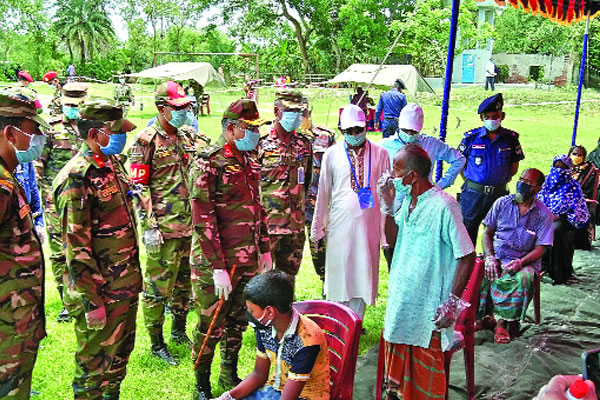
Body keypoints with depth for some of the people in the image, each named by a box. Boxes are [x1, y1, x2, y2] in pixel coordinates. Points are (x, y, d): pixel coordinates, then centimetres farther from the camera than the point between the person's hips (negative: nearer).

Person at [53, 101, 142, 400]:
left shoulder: (113, 163, 6)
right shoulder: (77, 179, -21)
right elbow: (76, 248, -22)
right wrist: (91, 302, -19)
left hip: (126, 285, 8)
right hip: (100, 292, -8)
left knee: (121, 351, 23)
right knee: (96, 363, 9)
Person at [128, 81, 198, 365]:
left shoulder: (185, 138, 13)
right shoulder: (146, 141, -9)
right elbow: (139, 187, -13)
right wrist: (149, 227, -17)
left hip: (189, 224, 7)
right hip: (163, 229, -7)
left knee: (184, 280, 18)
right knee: (158, 285, 2)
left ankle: (179, 330, 35)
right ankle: (156, 342, 17)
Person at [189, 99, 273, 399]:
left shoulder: (248, 161, 9)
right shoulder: (208, 162, -15)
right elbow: (203, 219, -18)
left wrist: (264, 250, 15)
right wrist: (218, 268, -20)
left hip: (248, 261, 7)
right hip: (215, 263, -7)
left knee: (237, 321, 20)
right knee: (210, 325, 8)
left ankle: (230, 375, 39)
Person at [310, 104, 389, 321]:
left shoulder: (379, 153, 3)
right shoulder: (332, 154, 3)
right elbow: (323, 193, 6)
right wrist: (317, 228, 7)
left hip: (368, 226, 0)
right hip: (340, 224, 0)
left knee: (362, 273, 6)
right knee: (338, 273, 5)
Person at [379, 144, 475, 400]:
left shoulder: (443, 206, -21)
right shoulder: (408, 200, 4)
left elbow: (467, 257, -18)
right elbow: (393, 240, 13)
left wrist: (452, 303, -19)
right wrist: (387, 203, 1)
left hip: (428, 306, -8)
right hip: (401, 297, 8)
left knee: (425, 364, 7)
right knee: (395, 351, 22)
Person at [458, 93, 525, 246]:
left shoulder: (511, 138, 1)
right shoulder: (471, 137, -2)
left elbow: (514, 166, 10)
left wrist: (501, 181, 4)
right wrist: (470, 182, 3)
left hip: (498, 193, 1)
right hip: (472, 193, -1)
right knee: (468, 229, 7)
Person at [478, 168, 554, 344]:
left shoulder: (543, 214, 0)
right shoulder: (502, 203, 6)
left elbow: (540, 248, -3)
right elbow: (487, 233, 8)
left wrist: (521, 262, -21)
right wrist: (490, 257, -10)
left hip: (525, 260, -2)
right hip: (497, 255, 2)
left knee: (523, 278, -36)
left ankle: (503, 322, -21)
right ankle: (484, 316, -13)